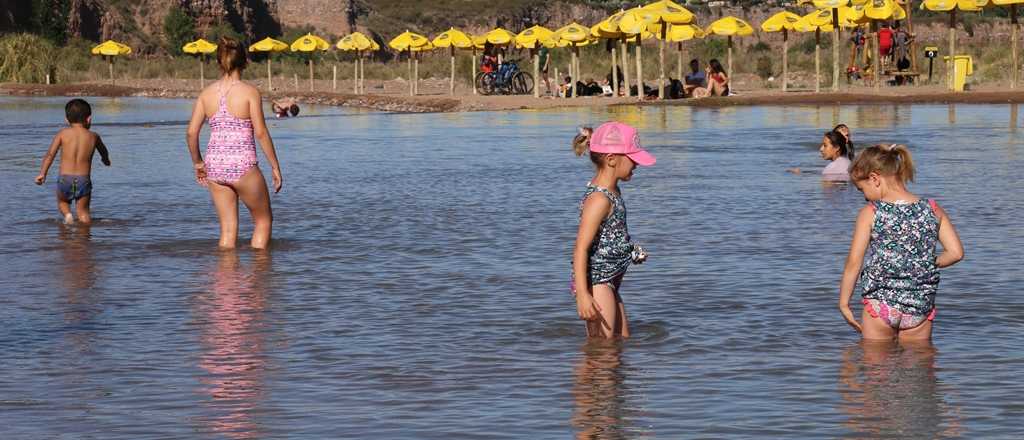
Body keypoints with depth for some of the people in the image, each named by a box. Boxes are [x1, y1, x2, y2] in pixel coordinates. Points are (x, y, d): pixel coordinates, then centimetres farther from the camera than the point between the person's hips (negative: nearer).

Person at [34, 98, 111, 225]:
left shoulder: (63, 134, 1)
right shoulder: (93, 136, 6)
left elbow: (50, 154, -8)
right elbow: (104, 152, 26)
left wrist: (42, 173, -10)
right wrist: (106, 160, 49)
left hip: (65, 178, 0)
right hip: (84, 180, 0)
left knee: (62, 202, 25)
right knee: (83, 211, 11)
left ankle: (67, 214, -3)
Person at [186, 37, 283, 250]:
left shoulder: (207, 93, 4)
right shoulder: (250, 92, -8)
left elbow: (192, 132, 2)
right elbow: (261, 133, -10)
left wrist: (198, 163, 16)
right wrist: (275, 166, -2)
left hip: (215, 166, 4)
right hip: (243, 166, -4)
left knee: (228, 228, 13)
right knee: (263, 219, 16)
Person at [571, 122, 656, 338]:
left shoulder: (613, 191, 9)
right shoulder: (599, 199, -22)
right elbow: (581, 248, -27)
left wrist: (631, 251, 15)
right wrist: (582, 295, -33)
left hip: (608, 281, 11)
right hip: (595, 282, -11)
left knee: (622, 340, 17)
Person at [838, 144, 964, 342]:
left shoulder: (870, 213, -8)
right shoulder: (933, 210, 0)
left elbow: (854, 263, -9)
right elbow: (956, 253, -1)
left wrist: (844, 303, 0)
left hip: (881, 304, -3)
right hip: (920, 307, 3)